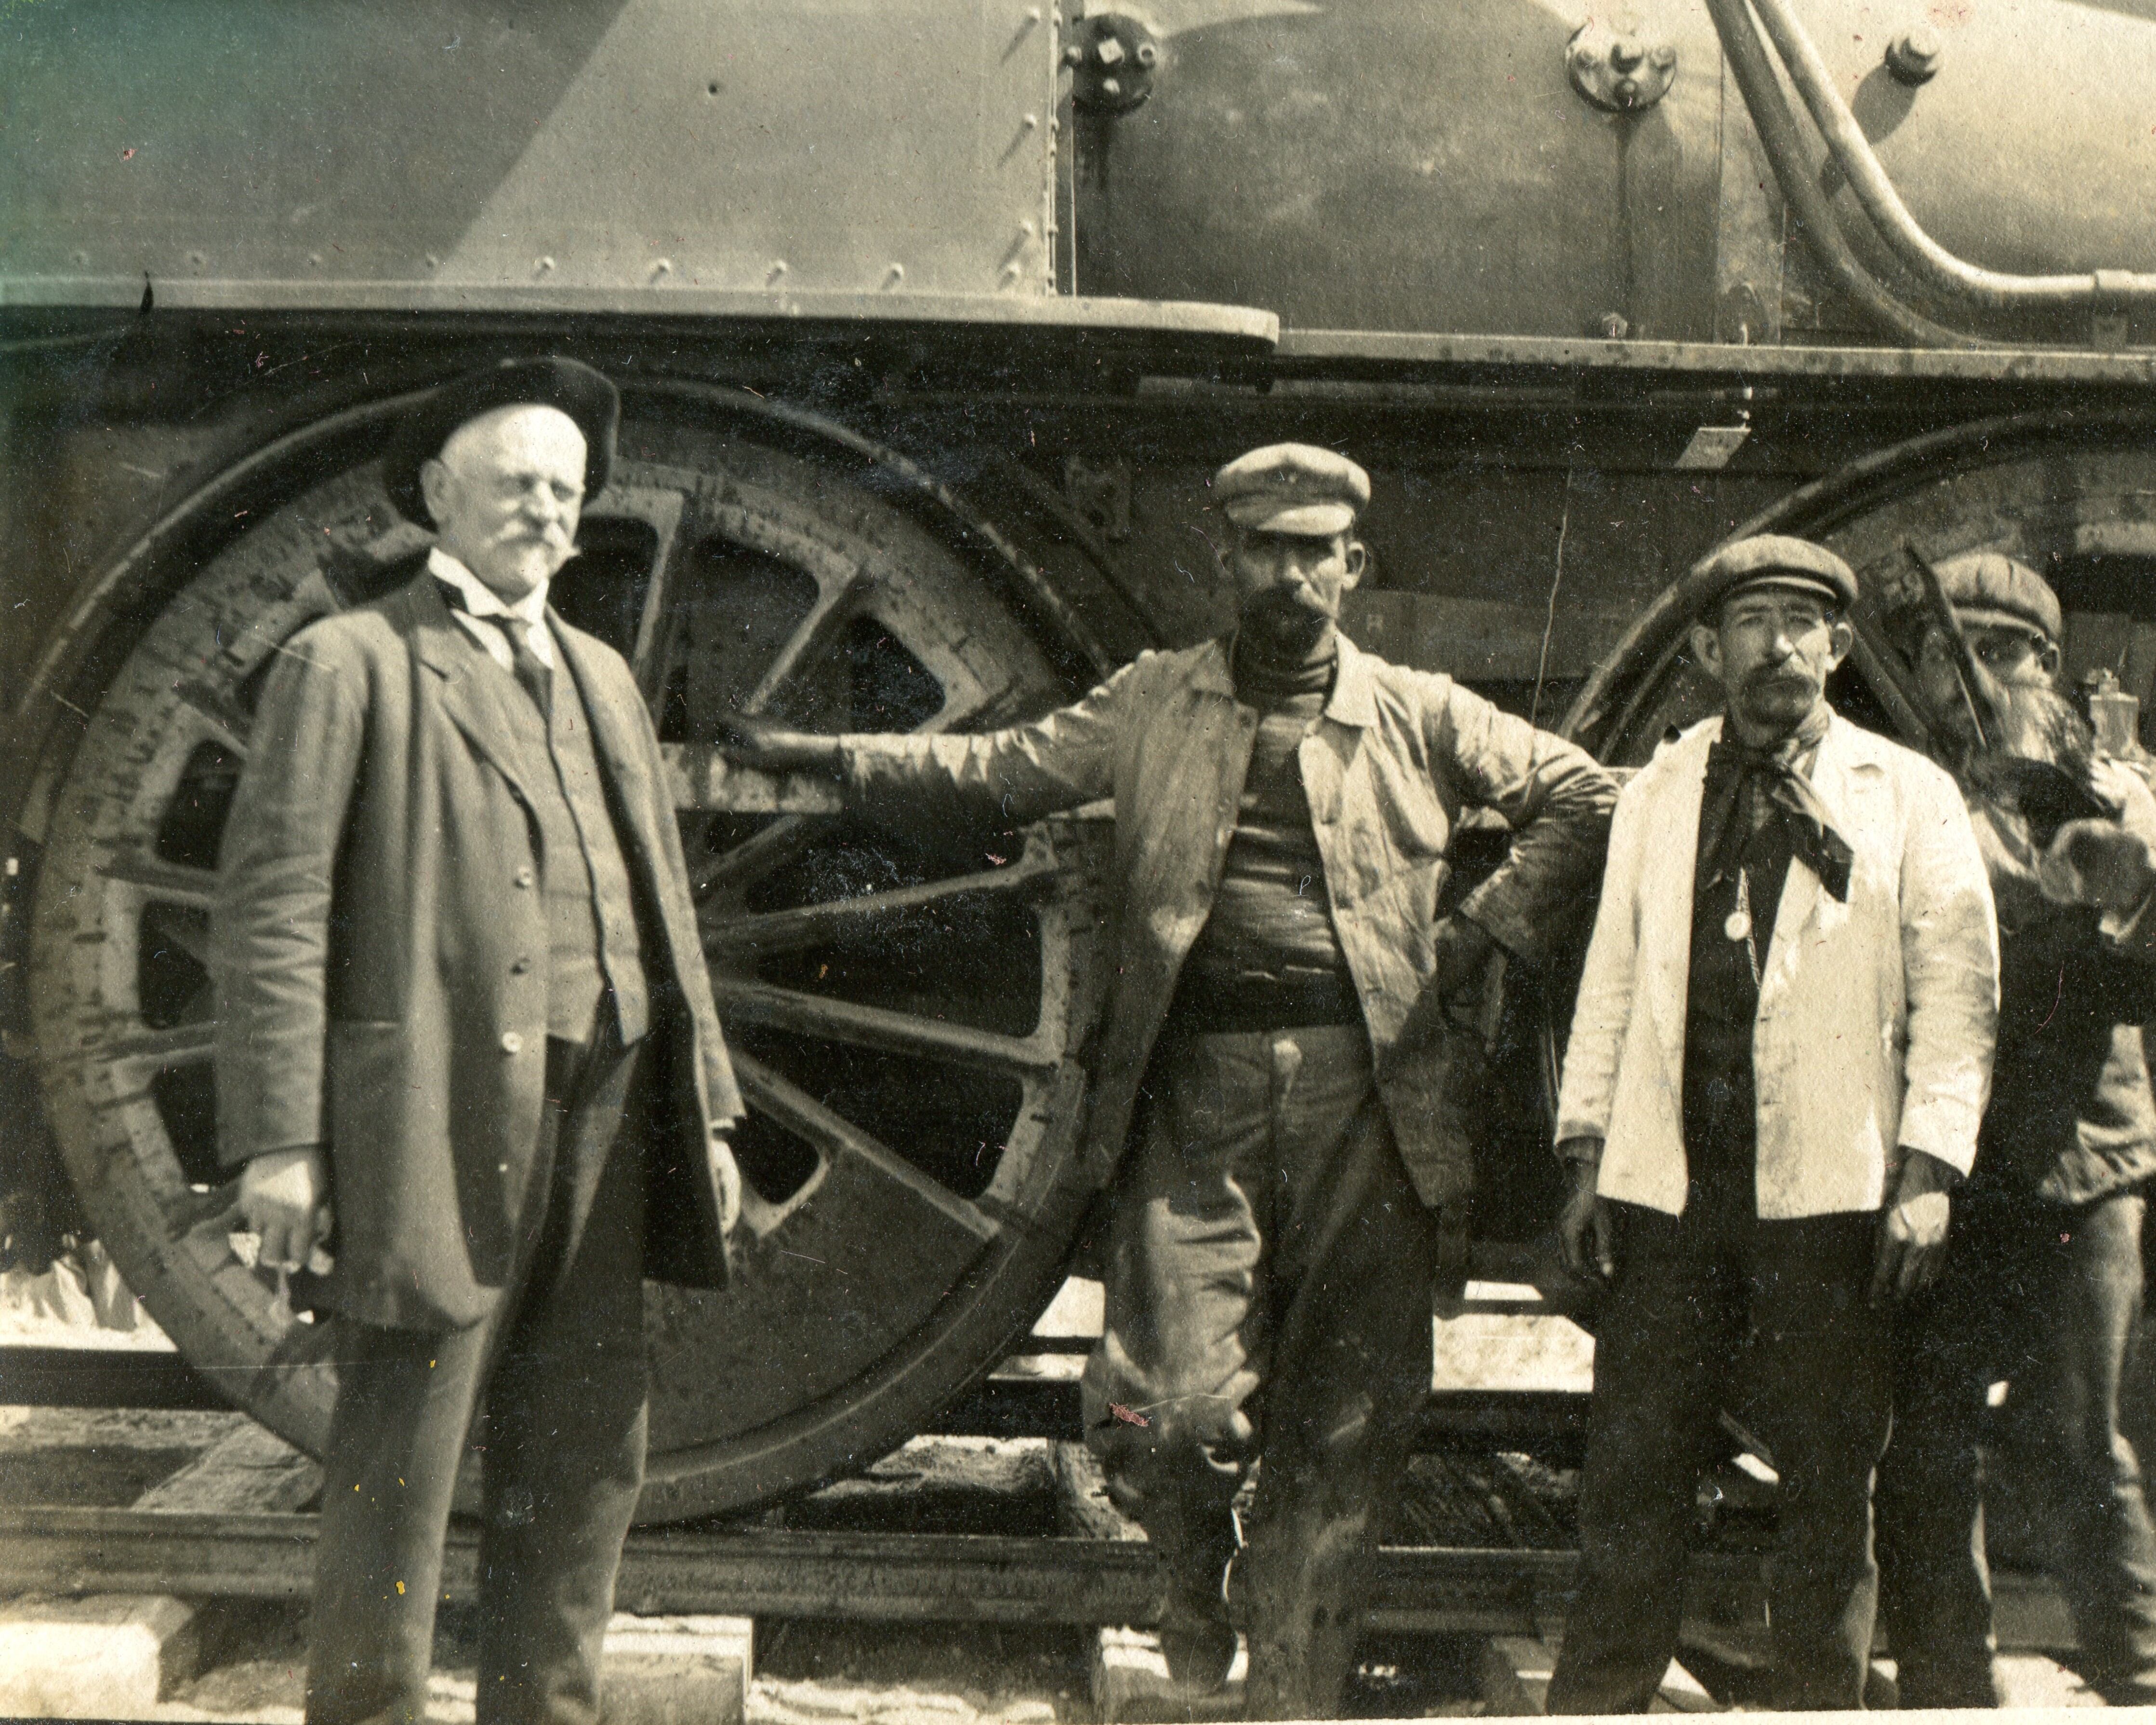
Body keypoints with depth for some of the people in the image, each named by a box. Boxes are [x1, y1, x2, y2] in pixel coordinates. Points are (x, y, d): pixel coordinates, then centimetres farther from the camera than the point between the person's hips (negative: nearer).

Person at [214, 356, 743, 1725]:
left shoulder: (600, 678, 20)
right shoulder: (348, 663, 1)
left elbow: (663, 904, 20)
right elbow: (273, 905, -5)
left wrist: (706, 1108, 14)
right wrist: (278, 1139, -12)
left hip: (598, 1134, 6)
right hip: (434, 1129, -6)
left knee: (591, 1460, 10)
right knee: (400, 1470, -2)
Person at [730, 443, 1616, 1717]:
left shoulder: (1420, 718, 11)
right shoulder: (1157, 706, 13)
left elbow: (1586, 798, 17)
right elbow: (1001, 768, 16)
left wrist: (1490, 926, 8)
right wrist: (842, 757, 8)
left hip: (1367, 1093, 1)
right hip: (1200, 1086, 0)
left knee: (1345, 1421, 3)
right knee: (1177, 1401, -10)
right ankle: (1197, 1576, 24)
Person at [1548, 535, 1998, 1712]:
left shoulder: (1908, 795, 6)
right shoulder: (1656, 795, 15)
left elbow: (1956, 988, 2)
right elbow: (1613, 980, 15)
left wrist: (1928, 1170, -7)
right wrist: (1586, 1152, 7)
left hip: (1828, 1187, -2)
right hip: (1667, 1184, 2)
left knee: (1830, 1483, 3)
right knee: (1632, 1471, 3)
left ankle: (1819, 1701, 15)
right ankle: (1594, 1702, 12)